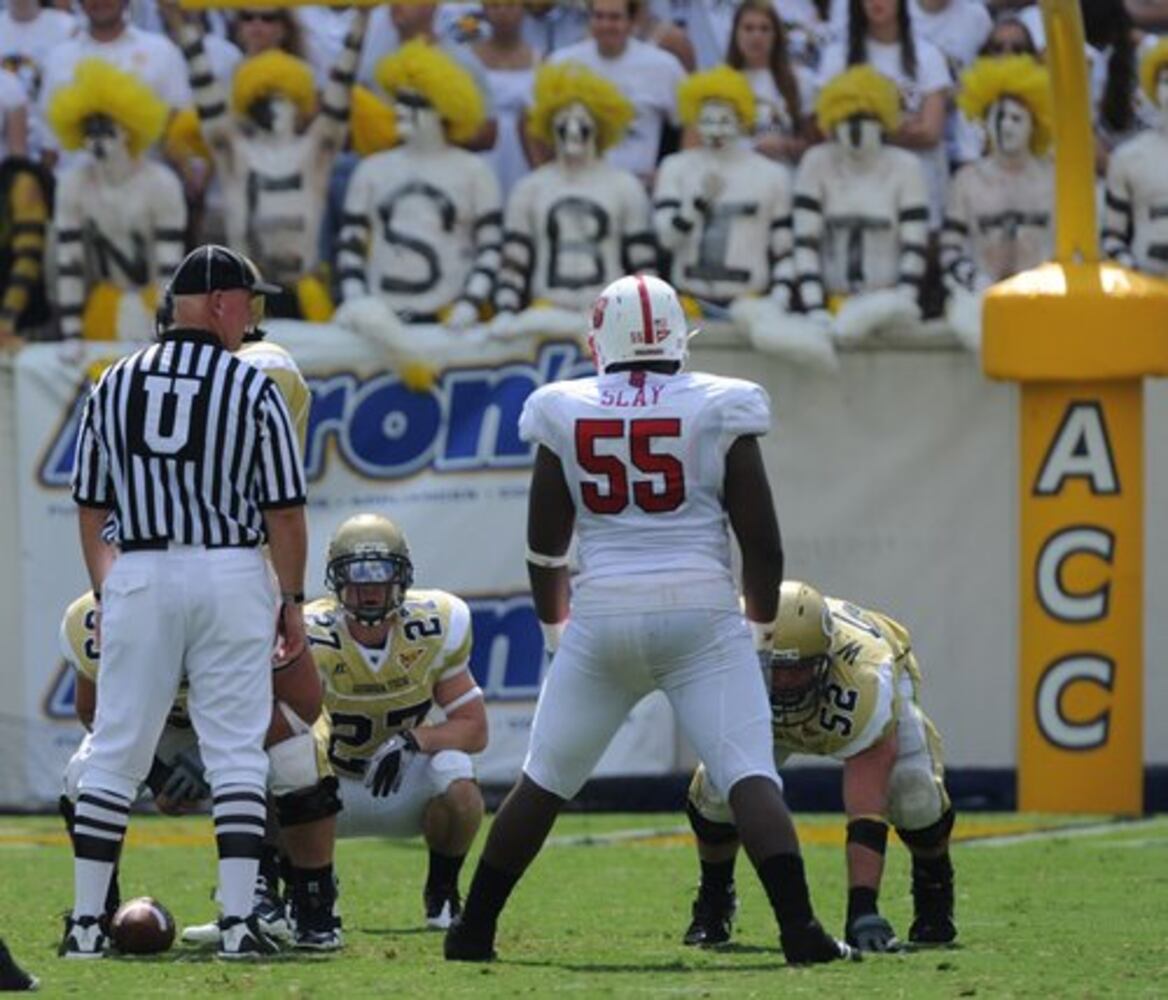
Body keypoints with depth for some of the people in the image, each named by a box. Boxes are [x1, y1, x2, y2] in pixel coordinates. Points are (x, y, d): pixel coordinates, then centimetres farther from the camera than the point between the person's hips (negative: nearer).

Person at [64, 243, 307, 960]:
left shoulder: (115, 385, 6)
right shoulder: (251, 388, -4)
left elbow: (91, 508, 10)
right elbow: (284, 509, -4)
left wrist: (106, 596, 18)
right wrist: (292, 600, 5)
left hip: (138, 577, 3)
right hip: (231, 575, -2)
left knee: (115, 756, 7)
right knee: (236, 753, 2)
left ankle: (86, 923, 7)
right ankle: (239, 922, -3)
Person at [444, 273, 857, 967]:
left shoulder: (567, 415, 4)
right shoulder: (718, 412, -1)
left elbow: (545, 549, 11)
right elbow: (762, 541, 1)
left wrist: (556, 627, 27)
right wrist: (760, 624, 17)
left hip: (603, 618, 2)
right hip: (701, 612, -2)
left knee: (545, 780, 14)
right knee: (751, 776, -5)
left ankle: (474, 930, 18)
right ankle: (799, 928, -19)